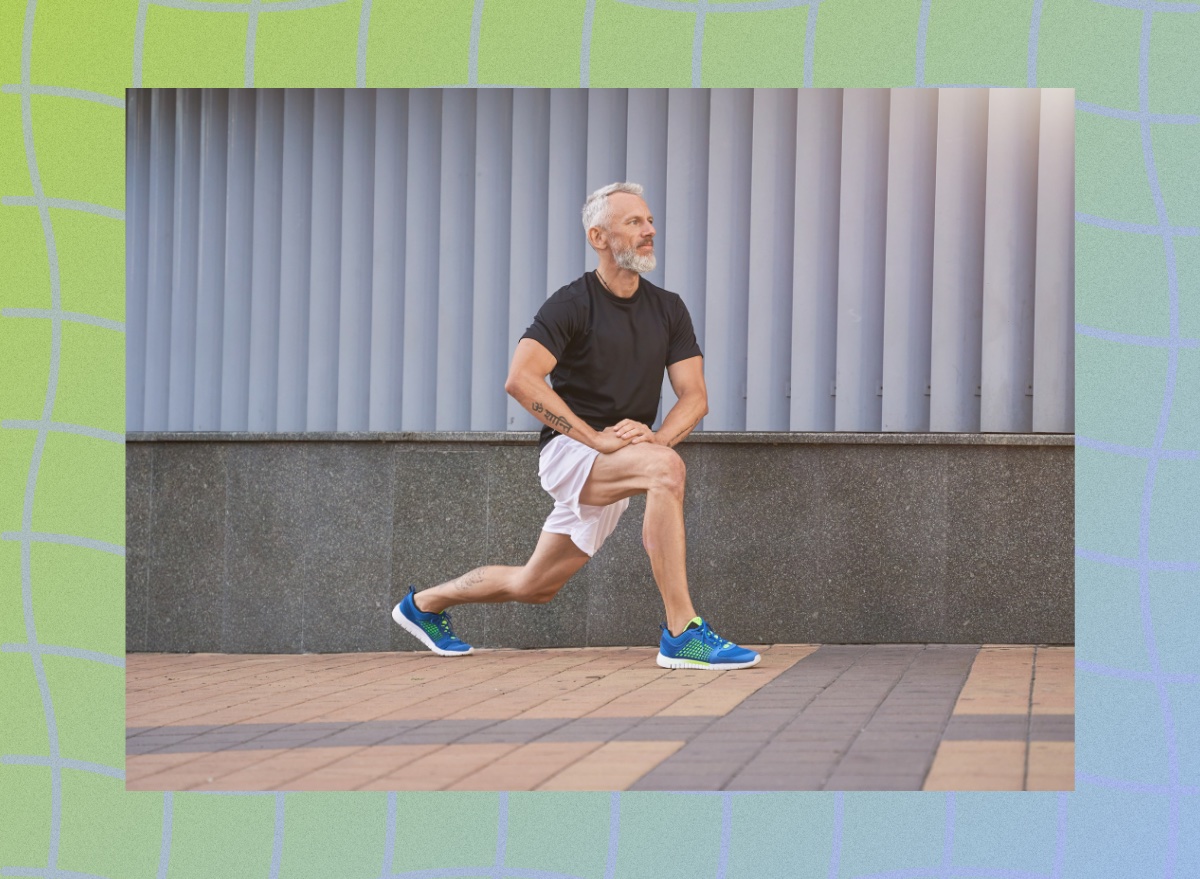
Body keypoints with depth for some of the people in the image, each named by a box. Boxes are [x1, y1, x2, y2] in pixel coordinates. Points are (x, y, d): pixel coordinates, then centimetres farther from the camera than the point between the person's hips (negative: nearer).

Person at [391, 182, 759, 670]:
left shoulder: (668, 309, 8)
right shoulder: (573, 304, -10)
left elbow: (694, 396, 4)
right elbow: (521, 379, -22)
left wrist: (655, 438, -17)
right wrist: (594, 437, -27)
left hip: (617, 461, 7)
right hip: (569, 448, -7)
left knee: (534, 586, 13)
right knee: (666, 468, -34)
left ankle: (424, 604, 38)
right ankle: (682, 634, -36)